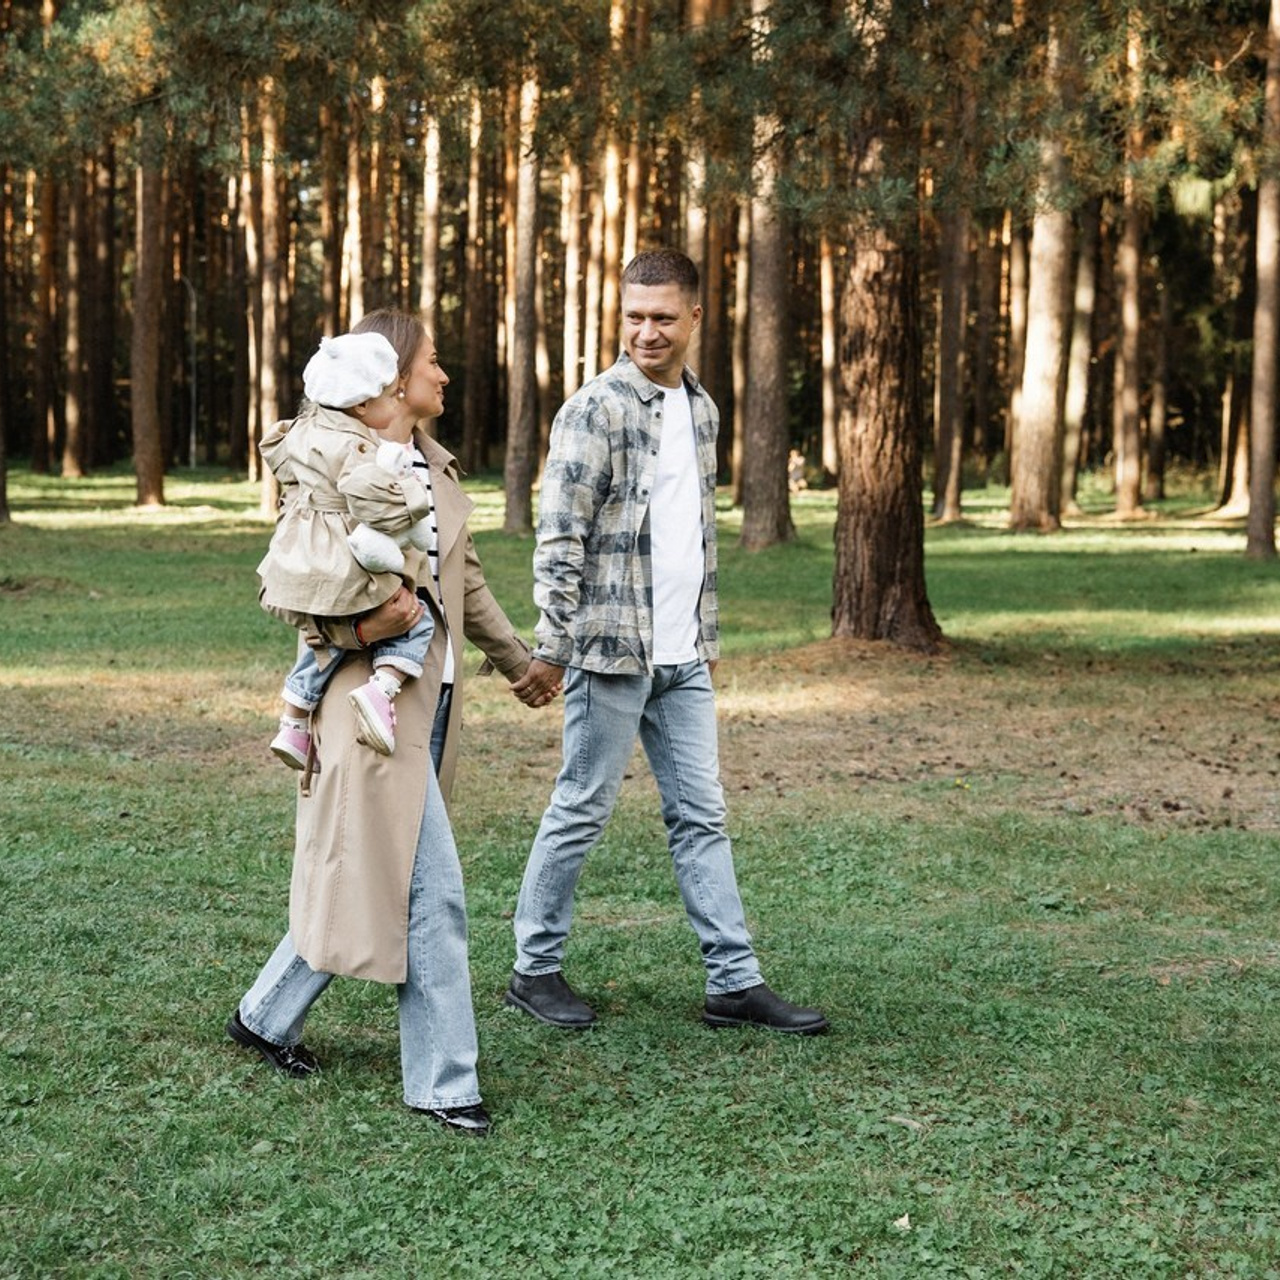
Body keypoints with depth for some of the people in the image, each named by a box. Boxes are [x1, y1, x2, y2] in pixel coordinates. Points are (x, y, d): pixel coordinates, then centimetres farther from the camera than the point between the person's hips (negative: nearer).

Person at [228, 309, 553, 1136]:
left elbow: (468, 580, 23)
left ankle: (267, 1018, 31)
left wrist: (519, 664, 28)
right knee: (433, 895, -7)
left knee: (364, 882, 15)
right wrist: (359, 628, -24)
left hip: (432, 697, 9)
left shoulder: (433, 465, 13)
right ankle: (443, 1082, 3)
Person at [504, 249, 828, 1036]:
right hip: (612, 648, -7)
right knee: (582, 811, 2)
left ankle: (735, 980, 11)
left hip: (684, 659, 7)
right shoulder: (597, 409, -11)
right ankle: (536, 968, 15)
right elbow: (560, 538, -14)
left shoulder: (701, 410, 12)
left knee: (702, 815, 8)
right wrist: (553, 648, -16)